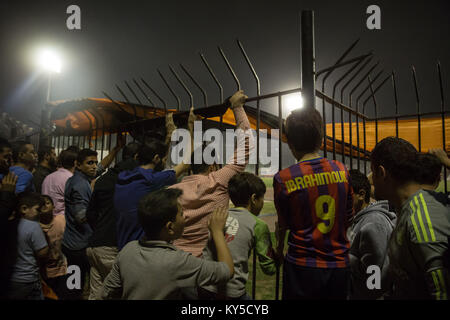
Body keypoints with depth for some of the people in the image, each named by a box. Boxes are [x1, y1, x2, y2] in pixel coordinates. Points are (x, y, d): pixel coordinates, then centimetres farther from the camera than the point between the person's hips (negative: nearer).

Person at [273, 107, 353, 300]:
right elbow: (348, 218, 6)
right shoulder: (342, 170, -4)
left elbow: (284, 225, -2)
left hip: (303, 265, -3)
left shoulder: (284, 179, -14)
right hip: (340, 264, 3)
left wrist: (279, 249, 17)